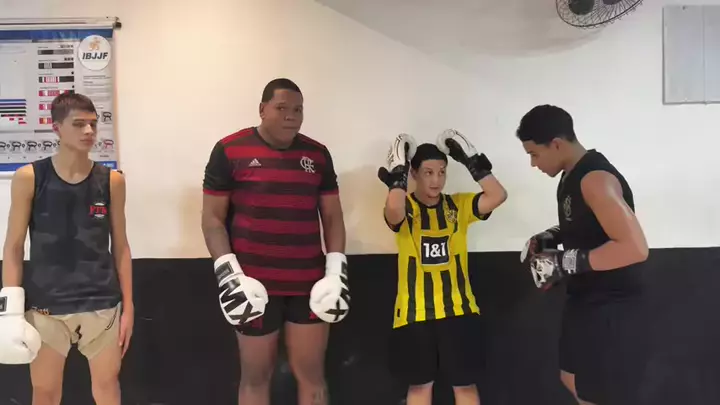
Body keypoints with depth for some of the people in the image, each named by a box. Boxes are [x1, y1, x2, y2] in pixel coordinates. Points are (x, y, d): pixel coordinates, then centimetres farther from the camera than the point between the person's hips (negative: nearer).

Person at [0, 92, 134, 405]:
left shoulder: (112, 181, -1)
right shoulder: (28, 178, -5)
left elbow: (120, 247, 3)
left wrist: (128, 305, 2)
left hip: (101, 304, 1)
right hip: (44, 306, -1)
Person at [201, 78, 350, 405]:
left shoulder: (317, 154, 8)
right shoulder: (230, 151, -2)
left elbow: (332, 216, 11)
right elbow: (212, 218, -1)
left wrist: (336, 272, 0)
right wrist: (229, 275, -10)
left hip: (309, 282, 3)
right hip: (254, 284, -3)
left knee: (311, 373, 10)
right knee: (255, 375, 10)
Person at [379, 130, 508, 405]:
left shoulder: (458, 205, 4)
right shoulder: (405, 208, -4)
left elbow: (498, 196, -11)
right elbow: (393, 211, -29)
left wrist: (471, 161, -10)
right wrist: (398, 172, -18)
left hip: (457, 308, 2)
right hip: (414, 311, -1)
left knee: (465, 383, 10)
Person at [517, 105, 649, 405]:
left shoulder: (595, 178, -24)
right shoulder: (572, 176, 8)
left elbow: (634, 247, -32)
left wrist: (565, 262, -28)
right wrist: (549, 238, 6)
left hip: (607, 306, -10)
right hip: (585, 299, 10)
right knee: (573, 380, 23)